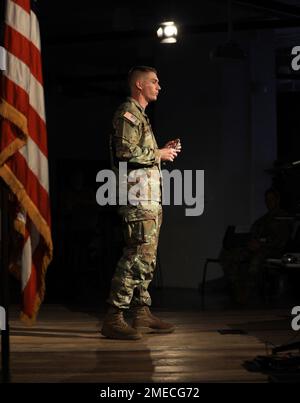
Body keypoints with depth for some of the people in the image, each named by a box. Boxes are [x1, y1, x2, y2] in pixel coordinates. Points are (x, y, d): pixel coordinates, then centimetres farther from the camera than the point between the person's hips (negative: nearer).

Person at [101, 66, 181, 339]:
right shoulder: (128, 112, -7)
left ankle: (142, 314, 17)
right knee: (138, 256, -14)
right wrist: (159, 154, -9)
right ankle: (113, 318, -13)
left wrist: (163, 150, 16)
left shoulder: (140, 115, 25)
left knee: (147, 257, 11)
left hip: (150, 198, 11)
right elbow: (126, 150, -20)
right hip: (139, 196, -11)